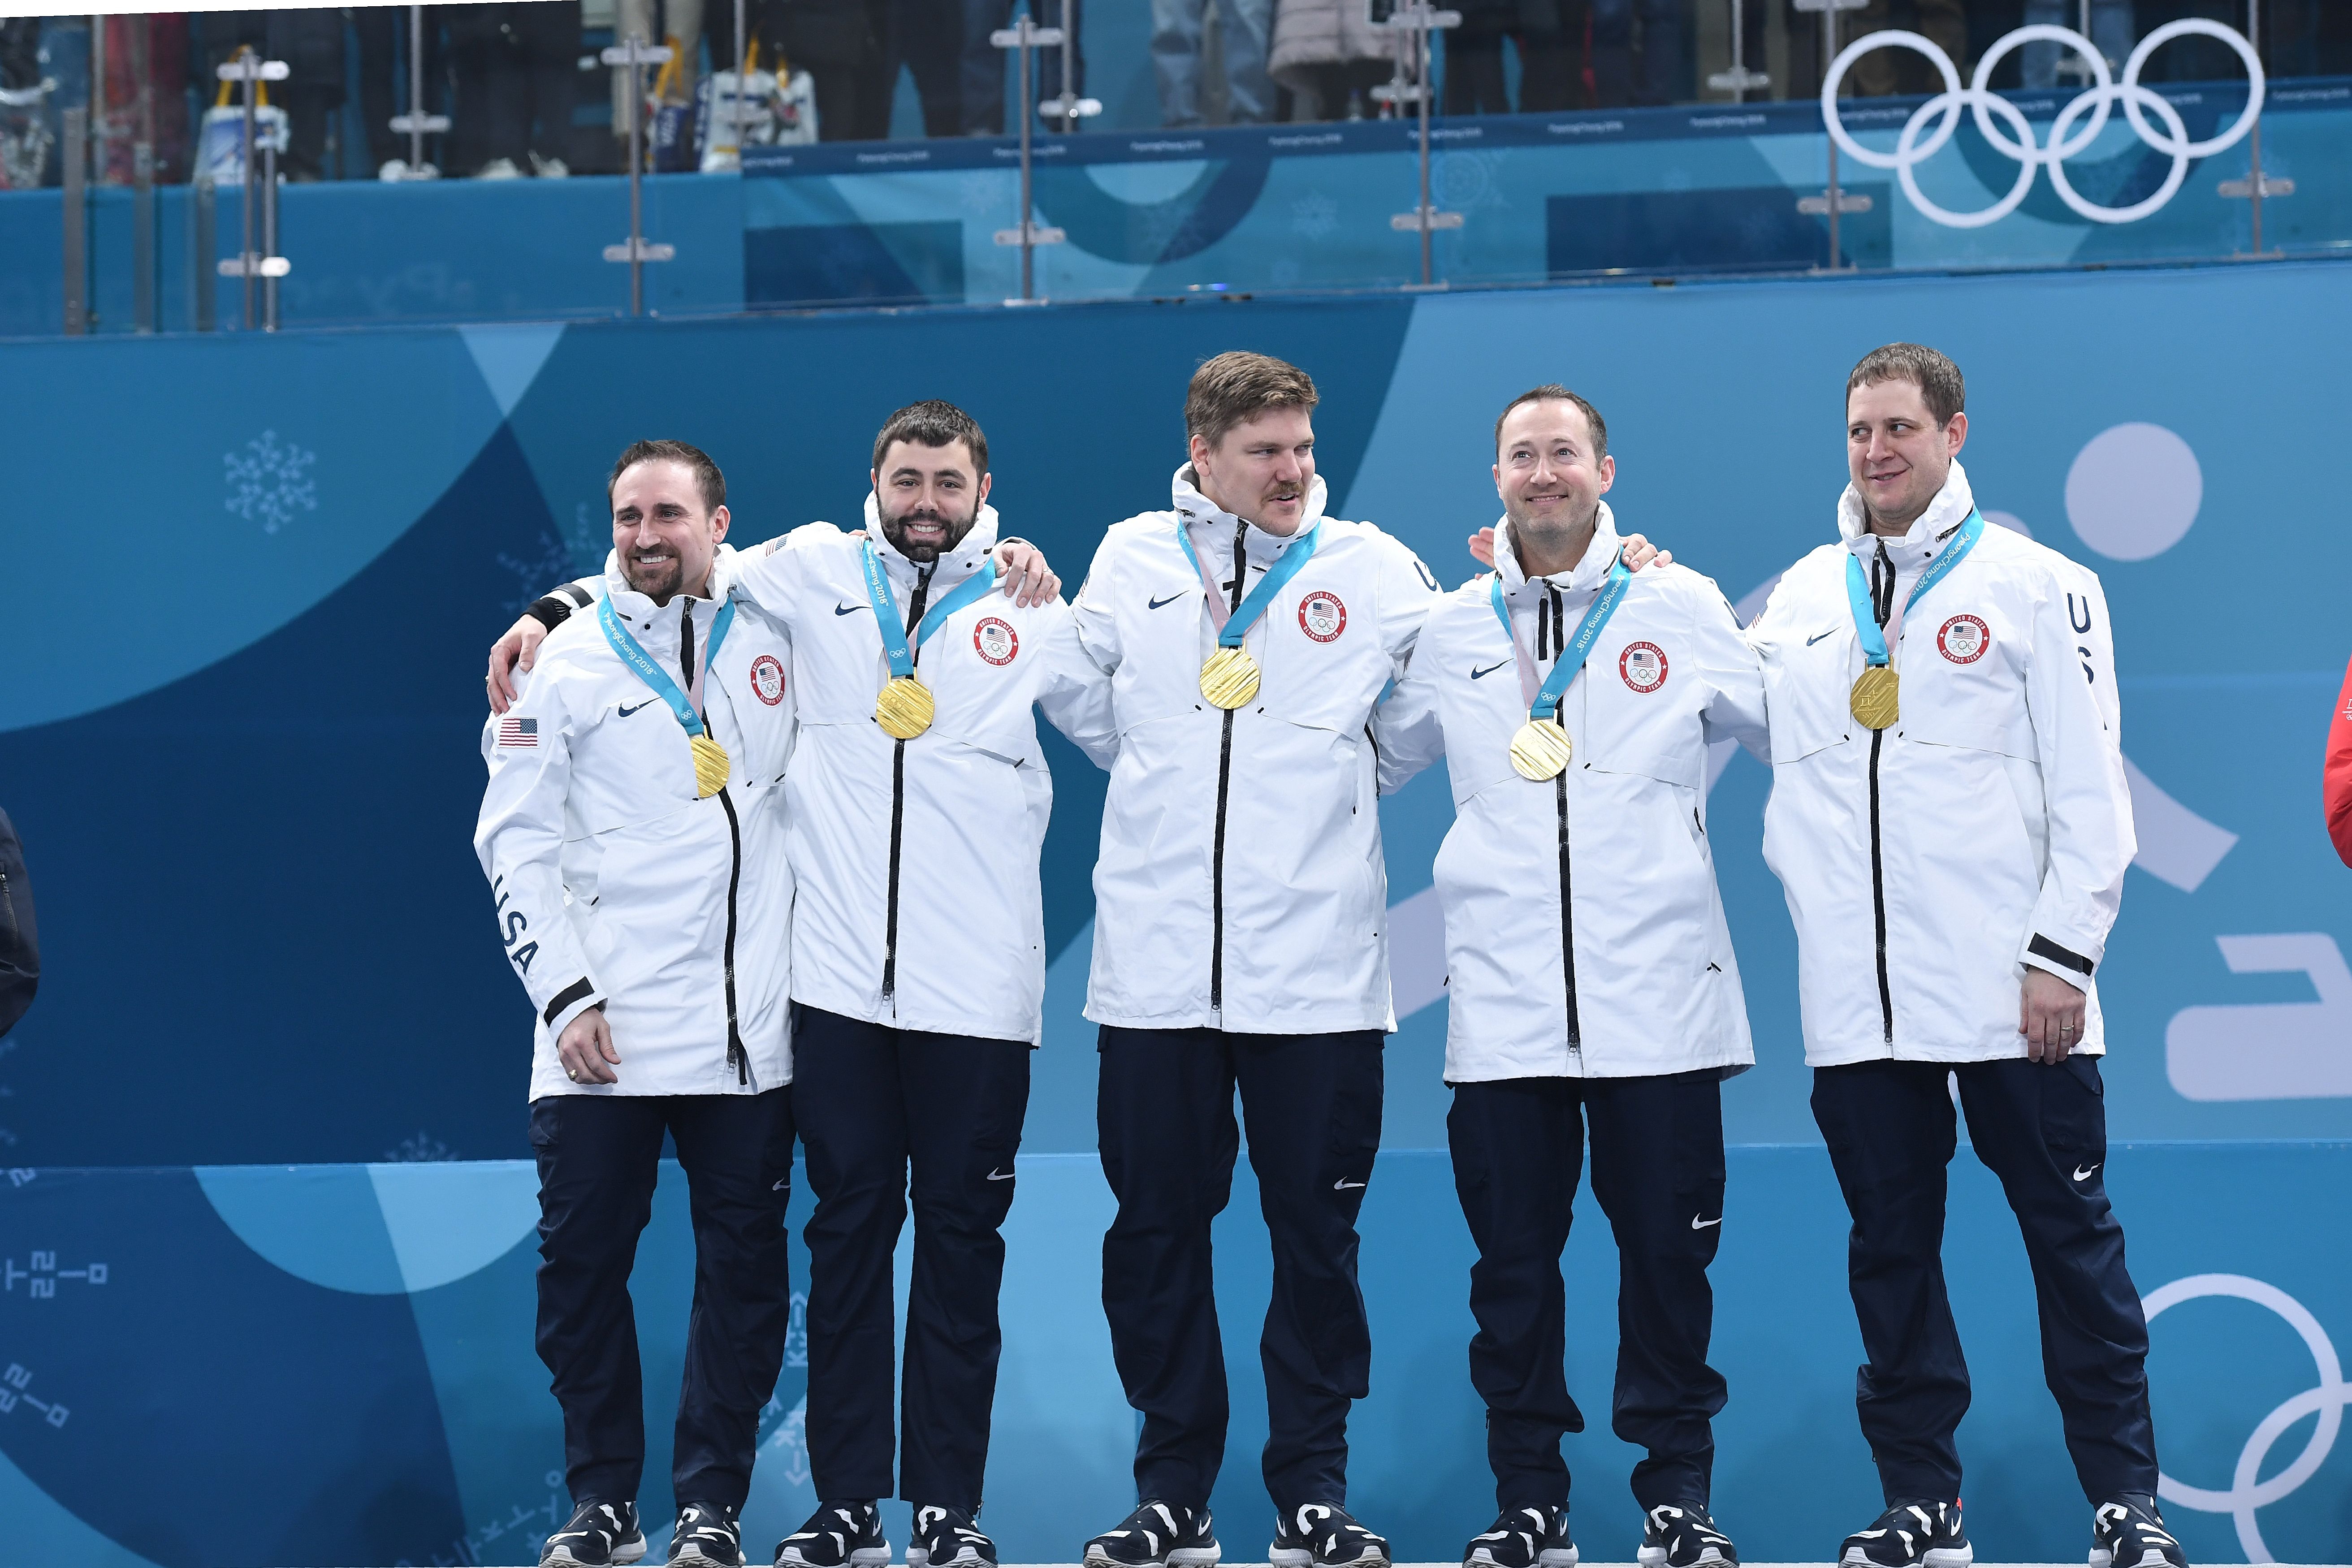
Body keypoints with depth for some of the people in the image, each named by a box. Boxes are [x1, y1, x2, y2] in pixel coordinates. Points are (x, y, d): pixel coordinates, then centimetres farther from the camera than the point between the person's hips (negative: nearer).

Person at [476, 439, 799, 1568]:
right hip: (601, 1034, -1)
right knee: (582, 1263, -1)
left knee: (744, 1268, 1)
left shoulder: (772, 640, 9)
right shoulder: (566, 661, 3)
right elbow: (515, 840, 1)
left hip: (747, 1030, 2)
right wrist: (564, 995, -7)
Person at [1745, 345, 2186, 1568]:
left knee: (2071, 1236, -1)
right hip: (1857, 998, 4)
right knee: (1890, 1249, 7)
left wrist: (2064, 952, -9)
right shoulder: (1798, 599, 13)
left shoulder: (2037, 585, 2)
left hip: (2010, 993, -4)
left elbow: (2088, 787, -1)